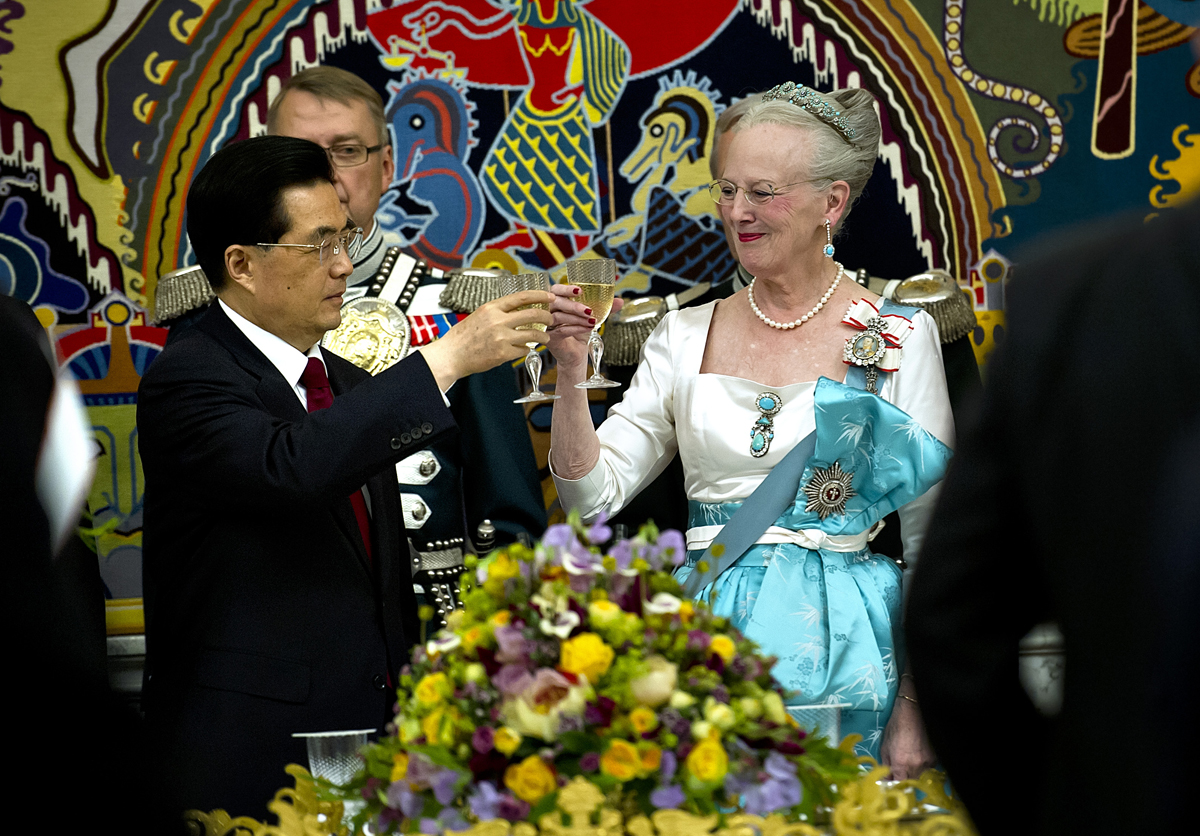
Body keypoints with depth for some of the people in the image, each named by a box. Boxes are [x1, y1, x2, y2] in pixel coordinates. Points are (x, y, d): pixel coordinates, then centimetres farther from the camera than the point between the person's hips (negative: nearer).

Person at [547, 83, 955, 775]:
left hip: (833, 641, -3)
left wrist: (914, 710, -7)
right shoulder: (687, 336, 8)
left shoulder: (899, 336, -1)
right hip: (703, 637, 3)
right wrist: (572, 374, -10)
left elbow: (931, 542, -1)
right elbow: (593, 496, 4)